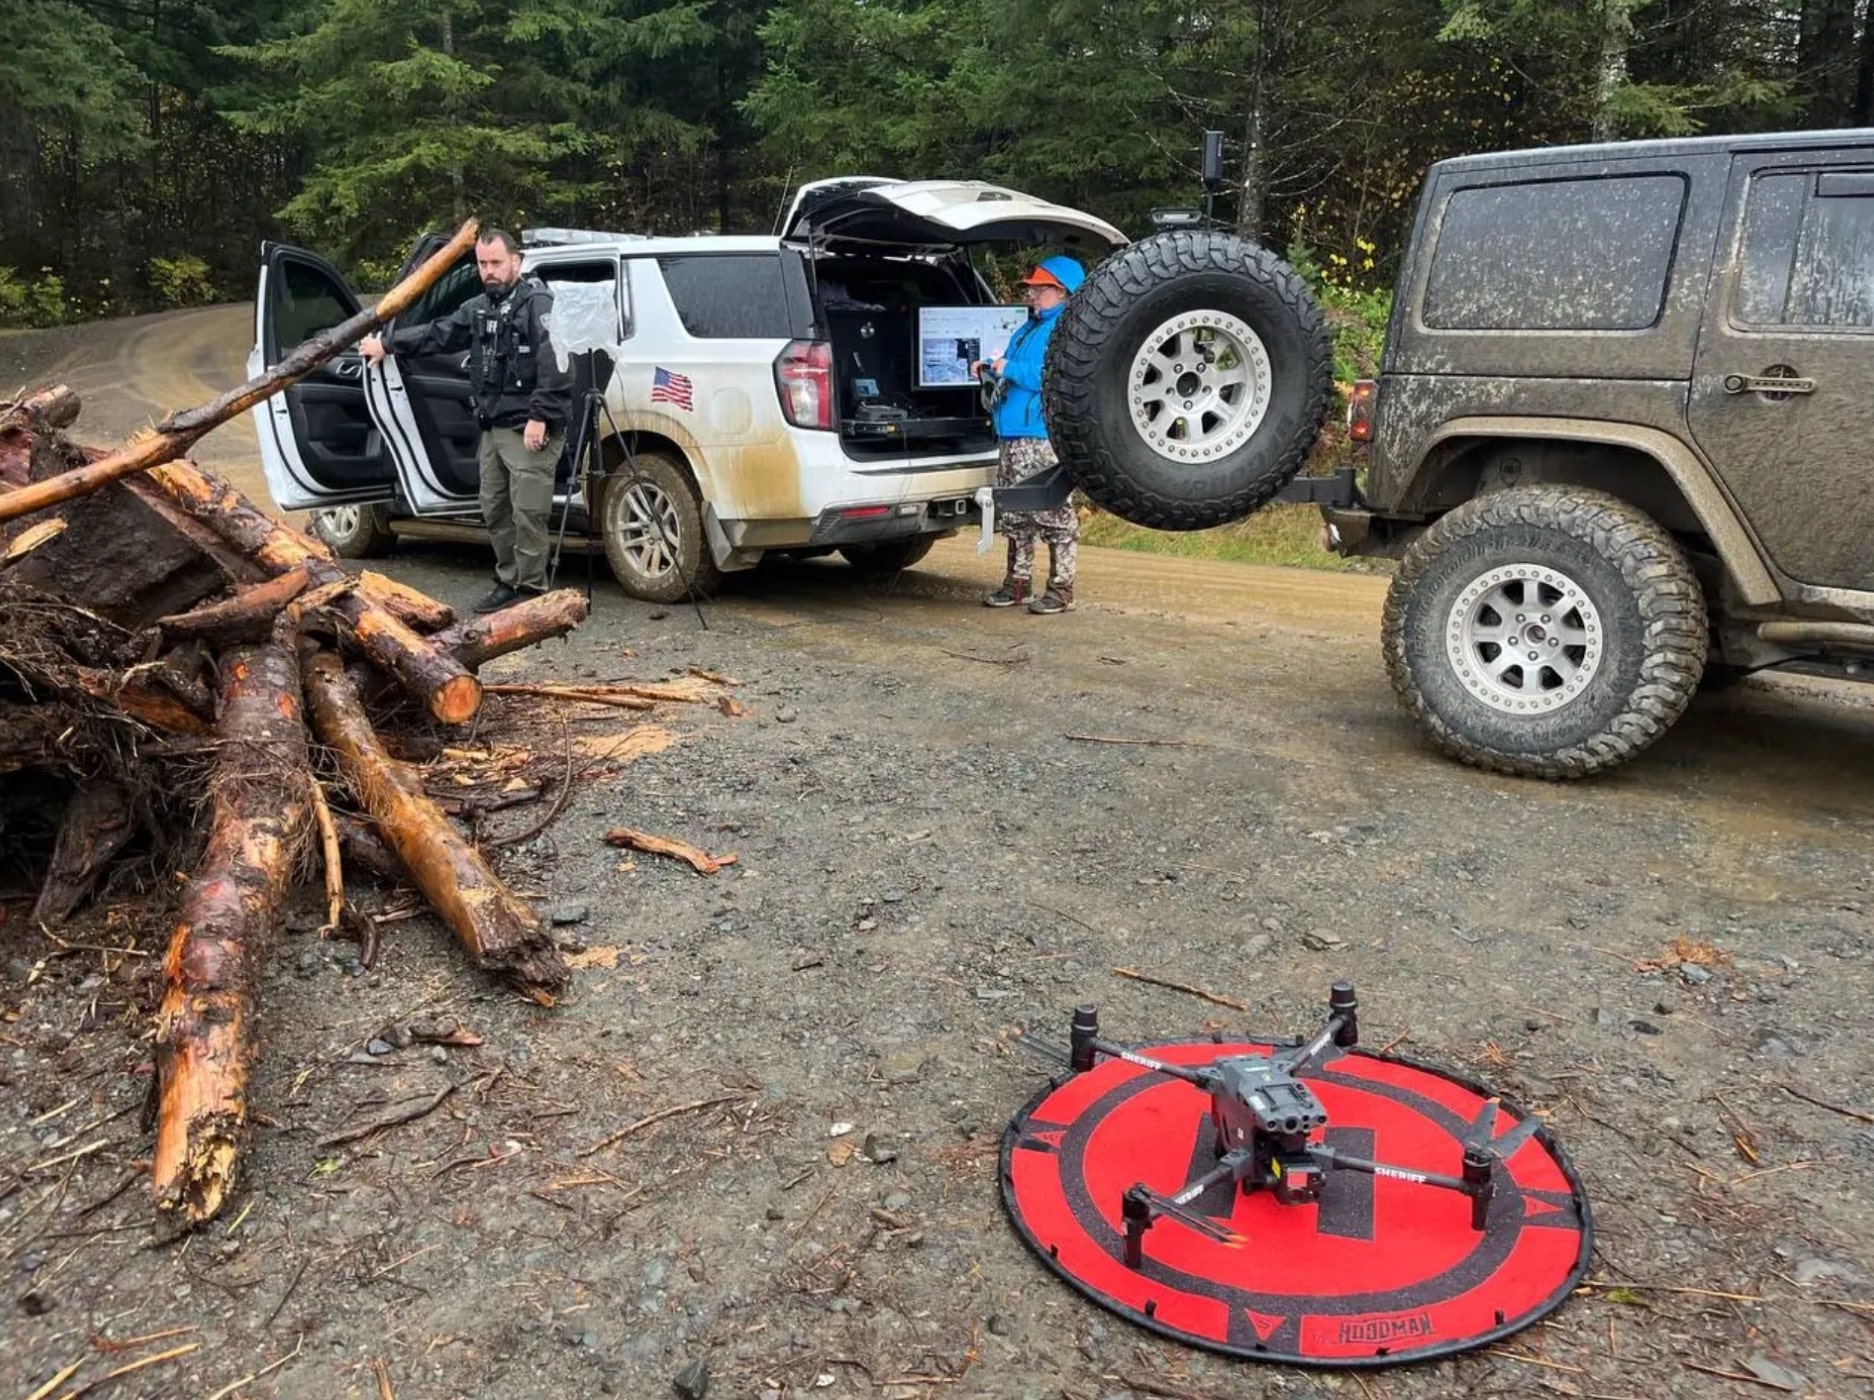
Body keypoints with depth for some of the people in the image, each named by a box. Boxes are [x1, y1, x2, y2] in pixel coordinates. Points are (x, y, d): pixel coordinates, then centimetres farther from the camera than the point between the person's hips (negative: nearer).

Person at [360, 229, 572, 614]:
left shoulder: (537, 304, -9)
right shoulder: (478, 309, 18)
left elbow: (554, 365, -19)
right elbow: (436, 334, 31)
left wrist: (540, 417, -23)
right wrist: (387, 344, 37)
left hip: (529, 431, -9)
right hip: (493, 428, 9)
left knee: (528, 513, -8)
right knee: (494, 511, 12)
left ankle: (530, 588, 0)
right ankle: (508, 582, 22)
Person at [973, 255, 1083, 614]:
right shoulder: (1027, 330, 22)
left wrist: (1010, 369, -15)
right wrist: (991, 371, 13)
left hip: (1044, 438, -10)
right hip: (1012, 434, 10)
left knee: (1053, 513, -5)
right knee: (1014, 514, 13)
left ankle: (1061, 588, 1)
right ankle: (1018, 582, 23)